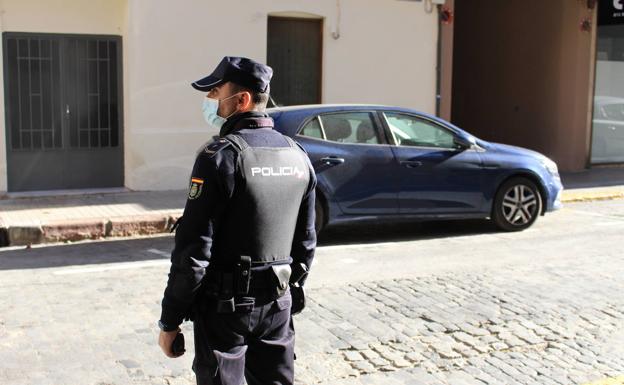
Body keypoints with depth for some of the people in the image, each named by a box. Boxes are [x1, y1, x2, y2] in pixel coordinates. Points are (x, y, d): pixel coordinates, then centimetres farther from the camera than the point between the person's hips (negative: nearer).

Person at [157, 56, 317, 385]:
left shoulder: (221, 155, -17)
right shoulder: (297, 155, 5)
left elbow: (193, 250, -18)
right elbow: (306, 241, 11)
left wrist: (170, 320, -10)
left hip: (226, 304, -6)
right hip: (277, 302, 6)